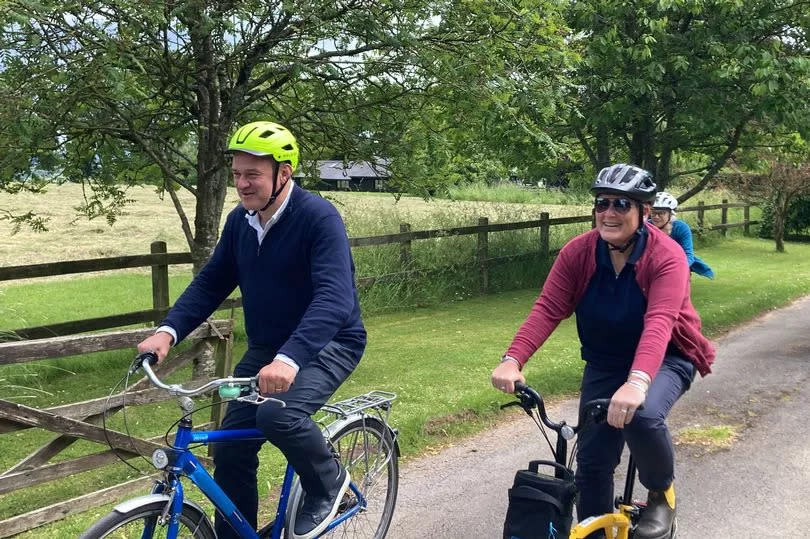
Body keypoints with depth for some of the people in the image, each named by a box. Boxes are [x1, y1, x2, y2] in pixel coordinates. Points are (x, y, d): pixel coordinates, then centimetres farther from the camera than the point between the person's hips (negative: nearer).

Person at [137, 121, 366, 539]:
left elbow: (334, 298, -33)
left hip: (325, 344, -6)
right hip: (265, 348, 7)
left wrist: (289, 358, -47)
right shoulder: (240, 221, 0)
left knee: (278, 414, -32)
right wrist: (167, 332, -13)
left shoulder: (319, 217, -21)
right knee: (230, 451, 1)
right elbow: (210, 283, 4)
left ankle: (328, 482, -2)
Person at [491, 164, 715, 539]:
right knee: (591, 460, 0)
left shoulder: (667, 256, -24)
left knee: (642, 415, -33)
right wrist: (513, 361, -38)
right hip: (605, 363, 4)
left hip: (664, 359, -4)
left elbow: (659, 323, -39)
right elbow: (546, 310, -21)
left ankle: (662, 494, -2)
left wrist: (637, 382, -56)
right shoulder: (577, 253, -14)